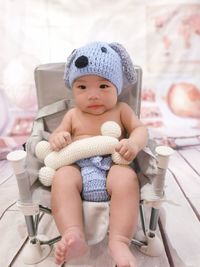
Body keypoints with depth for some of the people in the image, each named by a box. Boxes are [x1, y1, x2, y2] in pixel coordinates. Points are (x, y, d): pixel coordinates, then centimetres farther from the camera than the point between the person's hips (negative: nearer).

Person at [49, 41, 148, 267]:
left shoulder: (121, 110, 12)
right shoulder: (73, 114, 16)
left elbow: (140, 128, 5)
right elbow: (57, 134, 16)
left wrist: (134, 143, -20)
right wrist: (56, 138, -11)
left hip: (113, 168, -1)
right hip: (77, 168, 2)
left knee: (127, 178, -32)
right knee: (62, 177, -29)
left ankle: (119, 242, -28)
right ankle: (74, 237, -32)